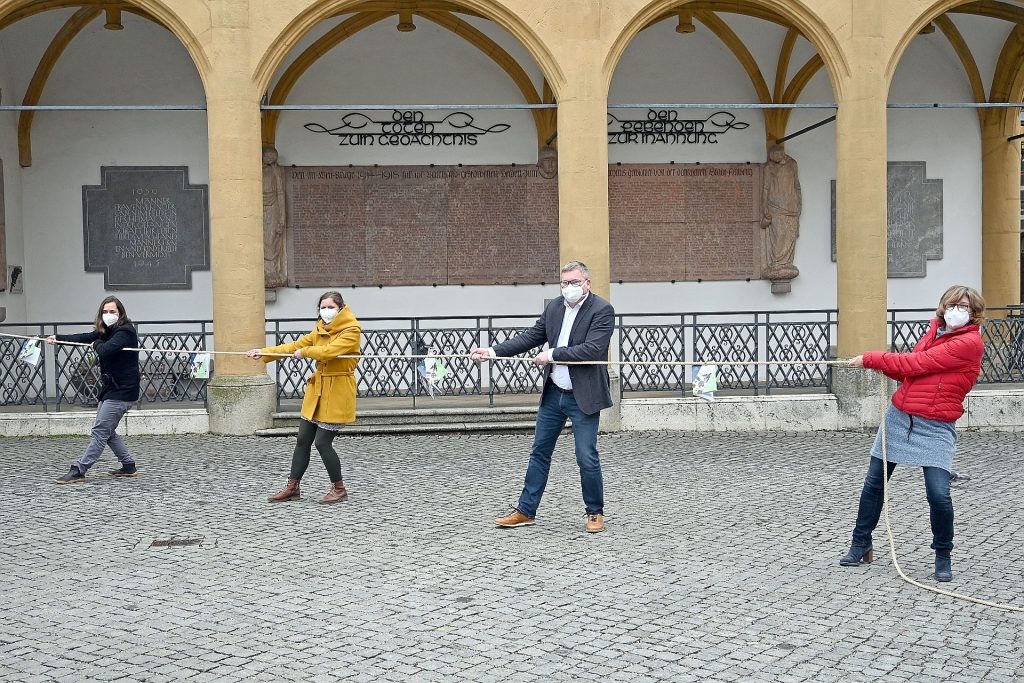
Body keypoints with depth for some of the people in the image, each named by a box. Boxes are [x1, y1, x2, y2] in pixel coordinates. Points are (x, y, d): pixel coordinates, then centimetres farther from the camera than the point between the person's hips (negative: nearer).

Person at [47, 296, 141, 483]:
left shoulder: (125, 332, -16)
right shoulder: (107, 331, 13)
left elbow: (105, 350, -30)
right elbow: (84, 338, 11)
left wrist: (97, 344, -8)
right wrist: (58, 338, 2)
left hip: (121, 391, -10)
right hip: (112, 389, 10)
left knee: (100, 431, -8)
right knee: (107, 431, 15)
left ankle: (78, 471, -6)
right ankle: (129, 466, 22)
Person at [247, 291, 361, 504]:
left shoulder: (351, 331, -12)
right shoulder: (320, 329, 13)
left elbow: (328, 351, -25)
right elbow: (296, 346, 13)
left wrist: (305, 352, -9)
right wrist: (264, 352, 8)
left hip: (337, 392, -8)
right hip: (317, 389, 8)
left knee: (322, 442, -8)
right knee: (303, 440, 10)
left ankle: (339, 489, 8)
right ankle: (292, 487, 22)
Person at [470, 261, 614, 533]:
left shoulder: (602, 310, -12)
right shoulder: (554, 308, 7)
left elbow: (592, 349, -22)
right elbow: (531, 337, 11)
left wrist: (553, 354, -19)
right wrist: (493, 351, 3)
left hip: (583, 397, -6)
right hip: (553, 393, 6)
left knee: (587, 457, -2)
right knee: (540, 452, 11)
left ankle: (595, 513, 16)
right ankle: (525, 511, 19)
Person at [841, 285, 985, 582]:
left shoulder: (969, 343, -14)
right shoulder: (935, 330, 10)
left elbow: (915, 364, -16)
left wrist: (870, 359, -8)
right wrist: (883, 365, -5)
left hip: (935, 427, -6)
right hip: (899, 416, 6)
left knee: (939, 494, -13)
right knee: (873, 483, 10)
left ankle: (943, 556, 12)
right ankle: (861, 545, 27)